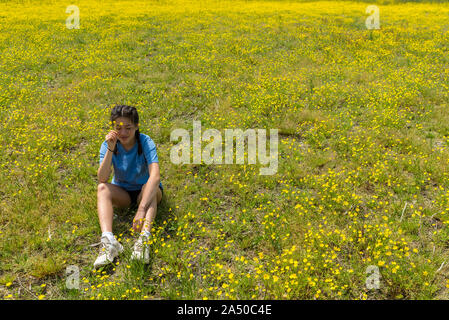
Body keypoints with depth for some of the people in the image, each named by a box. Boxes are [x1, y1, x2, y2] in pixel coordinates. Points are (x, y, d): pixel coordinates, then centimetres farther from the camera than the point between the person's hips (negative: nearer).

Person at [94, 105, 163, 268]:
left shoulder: (145, 142, -22)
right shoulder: (108, 145, -14)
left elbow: (155, 176, -37)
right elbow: (102, 179, -25)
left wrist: (142, 208, -49)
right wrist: (110, 150, -36)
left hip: (145, 192, -2)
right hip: (122, 194, 2)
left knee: (149, 186, -34)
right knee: (102, 188, -27)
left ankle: (144, 237, -55)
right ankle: (108, 240, -46)